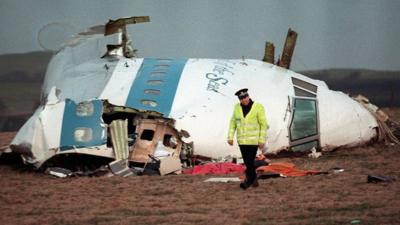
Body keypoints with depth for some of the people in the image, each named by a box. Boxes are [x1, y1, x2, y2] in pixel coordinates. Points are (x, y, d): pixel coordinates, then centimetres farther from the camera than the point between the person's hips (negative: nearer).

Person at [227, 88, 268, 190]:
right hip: (242, 140, 4)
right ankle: (254, 178, 25)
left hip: (254, 140, -4)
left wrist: (262, 140, -13)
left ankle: (248, 180, 1)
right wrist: (230, 137, 1)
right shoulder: (237, 108, 1)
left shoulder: (258, 107, -12)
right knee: (247, 162, 9)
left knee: (250, 161, -9)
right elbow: (233, 123, 8)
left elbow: (263, 124, -9)